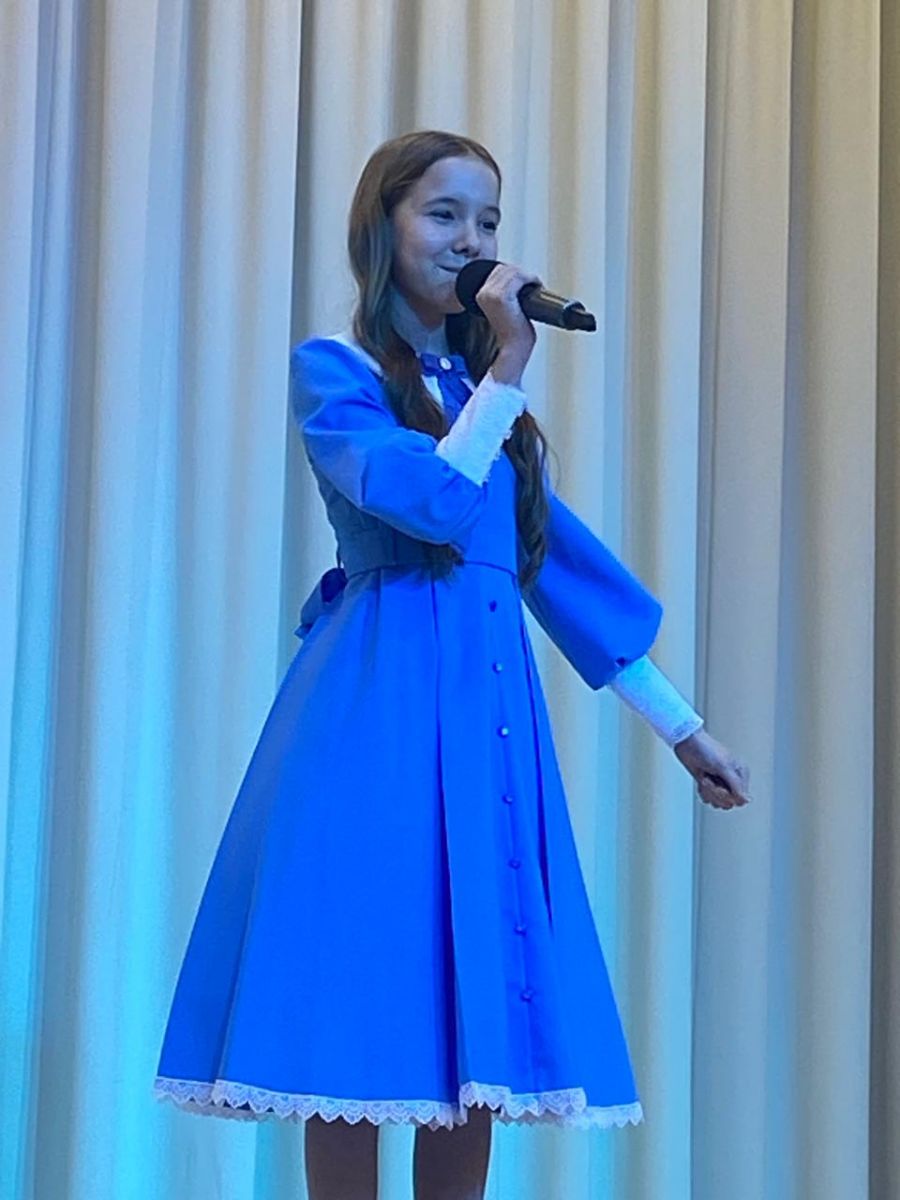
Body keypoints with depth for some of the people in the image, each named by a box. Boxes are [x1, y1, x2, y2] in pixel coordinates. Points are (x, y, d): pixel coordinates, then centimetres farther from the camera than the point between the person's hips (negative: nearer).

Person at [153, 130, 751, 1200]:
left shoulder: (484, 388, 19)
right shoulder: (332, 371, 0)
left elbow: (559, 559, 19)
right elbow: (433, 501, -17)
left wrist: (681, 726, 19)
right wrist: (507, 368, -10)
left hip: (493, 701, 6)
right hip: (380, 708, -6)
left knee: (483, 1007, 4)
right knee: (369, 1001, -6)